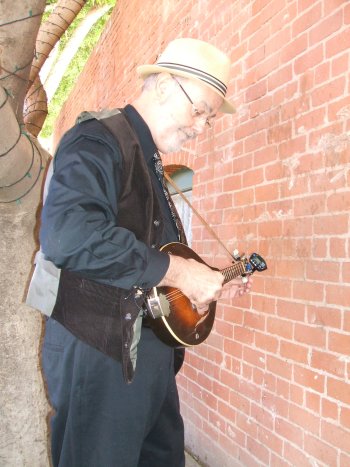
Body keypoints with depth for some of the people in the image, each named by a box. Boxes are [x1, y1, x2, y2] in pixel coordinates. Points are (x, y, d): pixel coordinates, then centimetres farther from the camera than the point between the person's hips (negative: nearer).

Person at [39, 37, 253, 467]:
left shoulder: (147, 161, 16)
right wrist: (175, 270, -27)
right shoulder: (98, 140, -15)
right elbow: (67, 235, -34)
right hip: (99, 351, -10)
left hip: (152, 348, 10)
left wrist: (214, 278, 15)